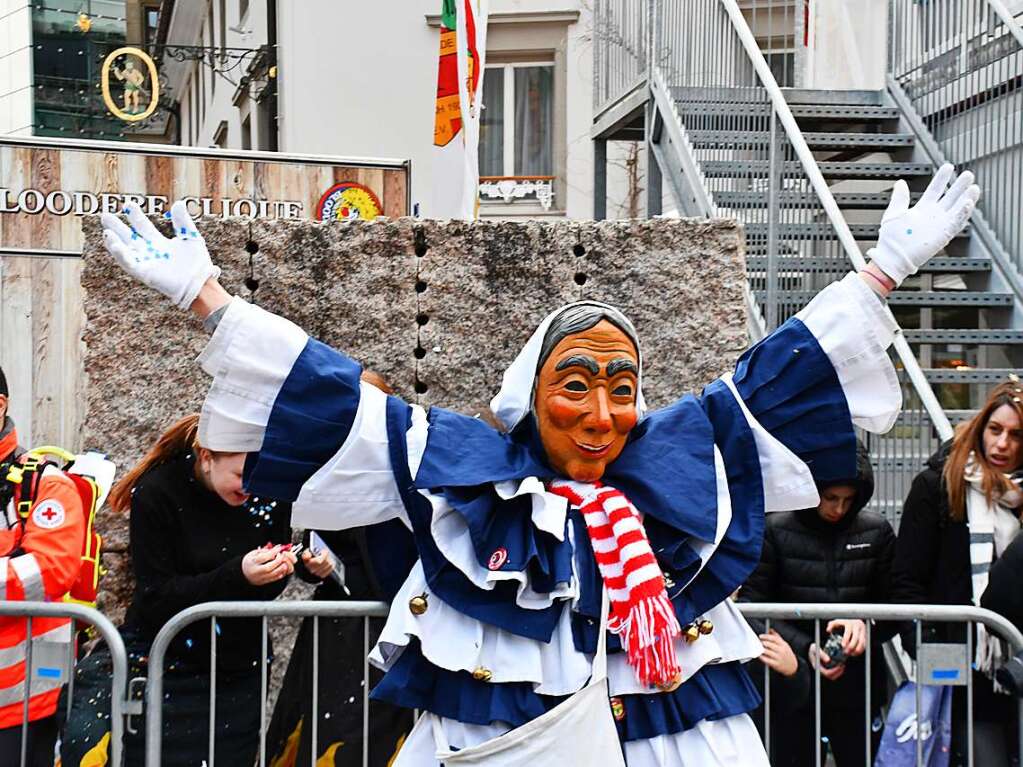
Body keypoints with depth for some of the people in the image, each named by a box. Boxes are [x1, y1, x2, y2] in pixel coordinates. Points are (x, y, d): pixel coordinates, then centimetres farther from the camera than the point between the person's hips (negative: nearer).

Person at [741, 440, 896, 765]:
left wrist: (866, 624, -16)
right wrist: (805, 648, -17)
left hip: (858, 688, 2)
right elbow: (754, 606, -4)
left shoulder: (877, 531, 3)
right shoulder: (775, 530, -4)